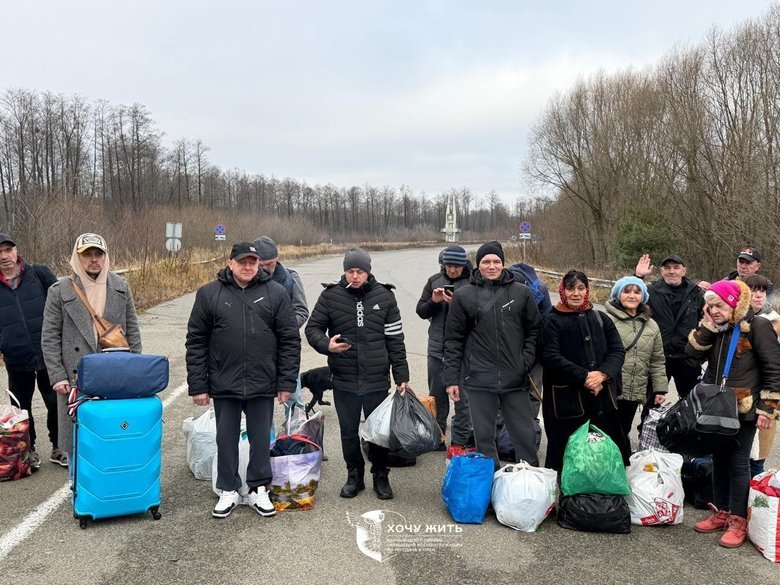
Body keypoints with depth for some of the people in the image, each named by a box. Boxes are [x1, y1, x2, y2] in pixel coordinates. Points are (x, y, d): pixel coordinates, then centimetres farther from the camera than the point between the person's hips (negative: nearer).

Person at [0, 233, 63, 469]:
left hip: (49, 355, -1)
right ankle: (28, 449, 31)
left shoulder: (40, 273, -1)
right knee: (22, 407, 13)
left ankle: (58, 447, 25)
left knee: (56, 403, 7)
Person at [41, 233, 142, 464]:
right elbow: (49, 338, 0)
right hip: (76, 378, -1)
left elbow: (132, 331, 10)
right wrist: (58, 377, -6)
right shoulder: (60, 291, -1)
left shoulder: (121, 287, 7)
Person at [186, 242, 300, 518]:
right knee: (226, 440, 11)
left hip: (263, 384, 0)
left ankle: (259, 490, 25)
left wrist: (286, 382, -4)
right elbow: (196, 342, 2)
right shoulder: (209, 294, 1)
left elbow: (290, 340, 0)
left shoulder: (276, 293, 0)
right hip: (224, 384, 0)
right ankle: (229, 491, 26)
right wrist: (198, 385, -2)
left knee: (261, 439, 10)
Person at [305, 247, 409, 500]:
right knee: (349, 432, 12)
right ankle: (354, 476, 30)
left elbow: (395, 340, 3)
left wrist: (401, 376, 2)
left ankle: (381, 476, 28)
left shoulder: (384, 297, 0)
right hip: (344, 380, 0)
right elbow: (313, 328, 4)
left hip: (377, 380, 0)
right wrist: (326, 345, -17)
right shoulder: (330, 296, -2)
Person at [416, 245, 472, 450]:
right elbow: (421, 311, 9)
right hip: (437, 348, 4)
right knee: (437, 395, 14)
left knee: (462, 397, 0)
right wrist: (433, 301, -10)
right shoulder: (435, 281, 7)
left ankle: (460, 441, 9)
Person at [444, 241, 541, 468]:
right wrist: (451, 378, 0)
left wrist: (527, 361, -2)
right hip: (479, 380, 0)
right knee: (484, 436, 9)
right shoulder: (463, 296, 2)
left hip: (515, 379, 1)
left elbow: (534, 330, 11)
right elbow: (453, 340, 3)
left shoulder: (521, 292, 5)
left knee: (525, 435, 7)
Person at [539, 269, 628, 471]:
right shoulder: (553, 321, 1)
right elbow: (551, 357, -11)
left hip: (602, 396, 4)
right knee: (565, 454, 0)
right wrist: (584, 377, -17)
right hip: (566, 399, -4)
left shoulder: (600, 318, 14)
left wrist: (602, 374, -12)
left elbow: (617, 351, 7)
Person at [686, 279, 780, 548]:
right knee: (719, 459, 13)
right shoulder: (715, 328, 8)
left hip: (743, 409, -6)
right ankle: (721, 513, 24)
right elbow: (694, 353, -2)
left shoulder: (757, 326, -12)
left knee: (738, 462, 0)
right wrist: (707, 325, -10)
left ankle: (738, 521, 9)